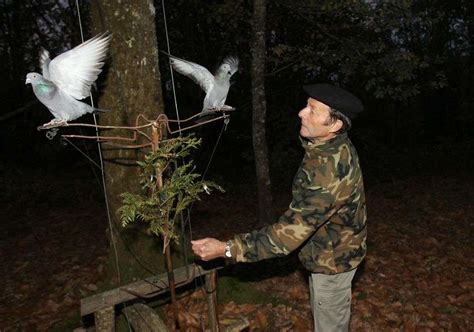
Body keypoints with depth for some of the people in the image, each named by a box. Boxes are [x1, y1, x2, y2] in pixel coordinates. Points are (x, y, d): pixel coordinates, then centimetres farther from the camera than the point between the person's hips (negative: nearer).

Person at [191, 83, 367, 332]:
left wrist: (226, 249, -35)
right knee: (324, 311, 28)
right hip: (333, 249, 9)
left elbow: (289, 233, -37)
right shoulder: (336, 146, -9)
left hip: (332, 259, -8)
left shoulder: (328, 172, -38)